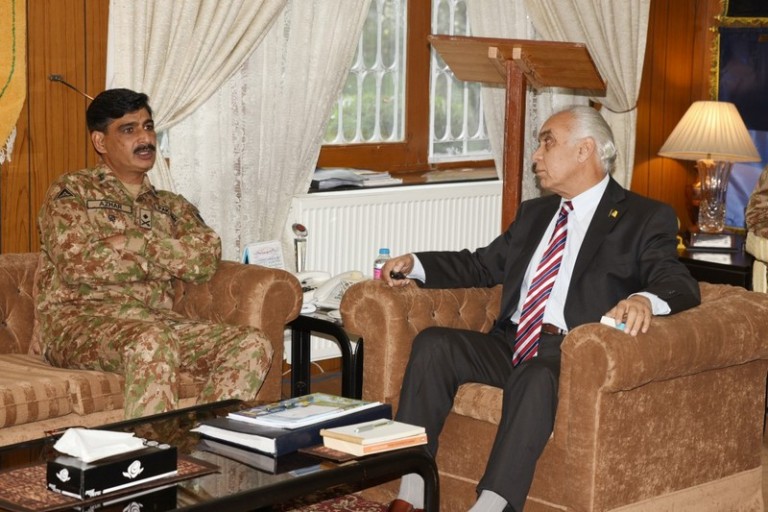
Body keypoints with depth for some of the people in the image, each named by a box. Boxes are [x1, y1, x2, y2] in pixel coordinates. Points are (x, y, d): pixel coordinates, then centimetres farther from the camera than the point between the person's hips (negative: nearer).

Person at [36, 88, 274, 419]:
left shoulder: (172, 206, 23)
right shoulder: (71, 191, 9)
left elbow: (205, 261, 2)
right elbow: (78, 263, -10)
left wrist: (132, 241, -7)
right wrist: (170, 258, -2)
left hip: (158, 322, 5)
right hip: (79, 324, -5)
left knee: (252, 346, -19)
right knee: (153, 341, -37)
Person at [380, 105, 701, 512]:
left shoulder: (645, 218, 4)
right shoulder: (535, 213, 26)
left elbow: (679, 285, -11)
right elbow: (484, 265, 29)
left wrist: (646, 300, -35)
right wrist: (416, 265, 14)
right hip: (512, 342, 6)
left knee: (536, 376, -38)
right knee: (432, 343, -18)